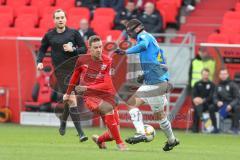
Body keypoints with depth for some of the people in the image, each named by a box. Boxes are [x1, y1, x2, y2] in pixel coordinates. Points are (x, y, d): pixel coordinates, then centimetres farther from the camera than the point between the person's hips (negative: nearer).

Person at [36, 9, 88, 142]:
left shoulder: (73, 33, 6)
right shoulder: (49, 36, 7)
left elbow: (84, 49, 7)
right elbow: (42, 49, 19)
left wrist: (73, 49, -11)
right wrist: (39, 61, 2)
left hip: (74, 68, 1)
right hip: (60, 71, -1)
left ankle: (63, 121, 34)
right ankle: (80, 132, -12)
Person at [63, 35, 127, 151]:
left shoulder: (107, 61, -2)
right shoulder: (82, 61, 0)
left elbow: (107, 85, -8)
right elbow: (75, 76, 19)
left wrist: (87, 88, -16)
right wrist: (68, 93, 29)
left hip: (105, 95, 2)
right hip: (90, 97, -2)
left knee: (113, 135, -5)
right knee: (108, 108, -36)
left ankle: (99, 139, 32)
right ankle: (119, 143, -28)